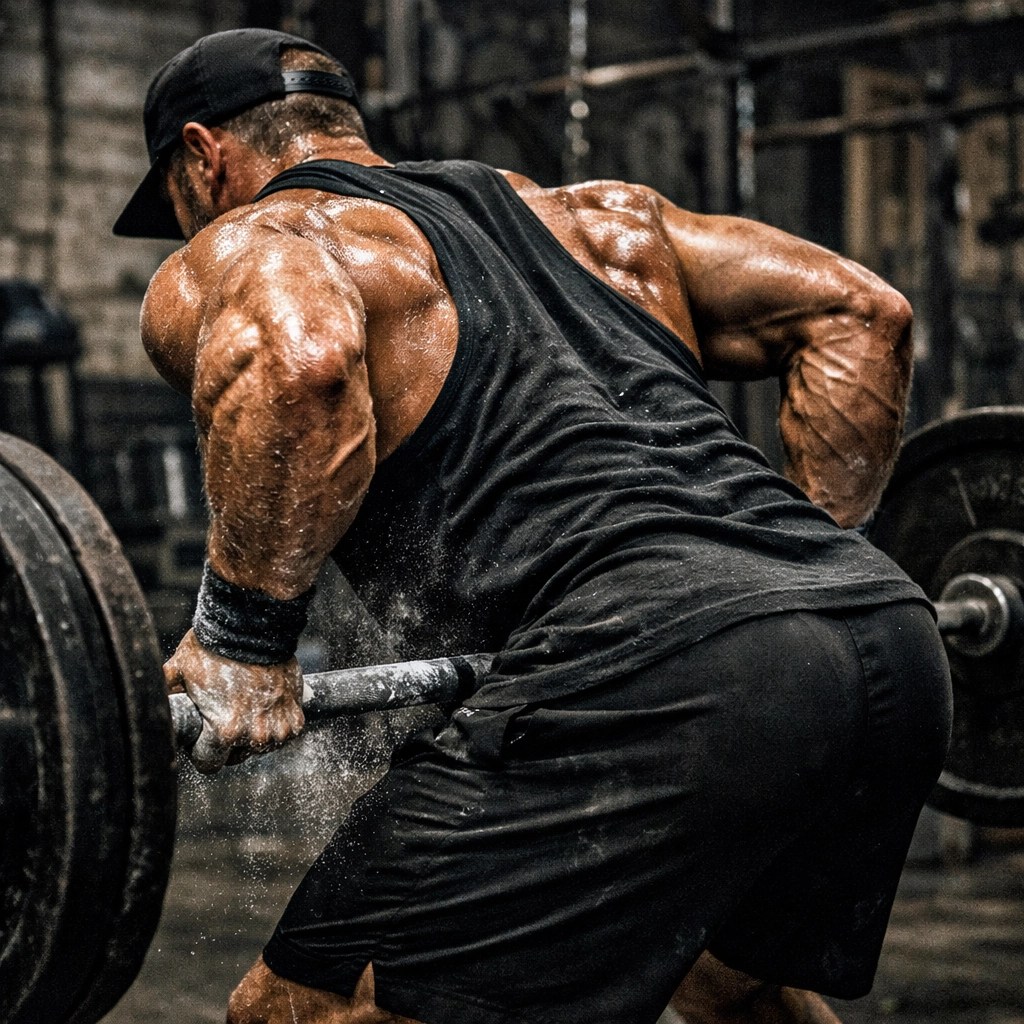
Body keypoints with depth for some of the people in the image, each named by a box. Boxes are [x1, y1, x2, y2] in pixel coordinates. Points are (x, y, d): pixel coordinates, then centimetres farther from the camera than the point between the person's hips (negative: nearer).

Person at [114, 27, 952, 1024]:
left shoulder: (231, 254, 11)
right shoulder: (582, 211, 31)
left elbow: (299, 356, -16)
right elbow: (858, 308, 26)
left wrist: (237, 638, -5)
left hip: (657, 674, -8)